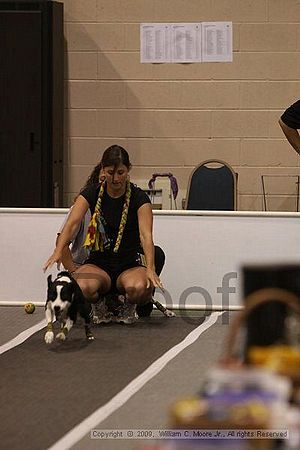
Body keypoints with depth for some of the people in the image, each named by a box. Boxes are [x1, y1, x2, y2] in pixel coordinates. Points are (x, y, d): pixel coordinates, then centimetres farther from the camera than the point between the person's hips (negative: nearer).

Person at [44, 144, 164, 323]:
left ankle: (128, 305, 0)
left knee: (139, 288, -38)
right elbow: (72, 223, -18)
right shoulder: (91, 193, -3)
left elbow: (145, 234, -22)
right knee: (83, 287, -35)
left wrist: (150, 268, -40)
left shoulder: (138, 197, -8)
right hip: (98, 263, 1)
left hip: (130, 265, -1)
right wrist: (58, 252, -38)